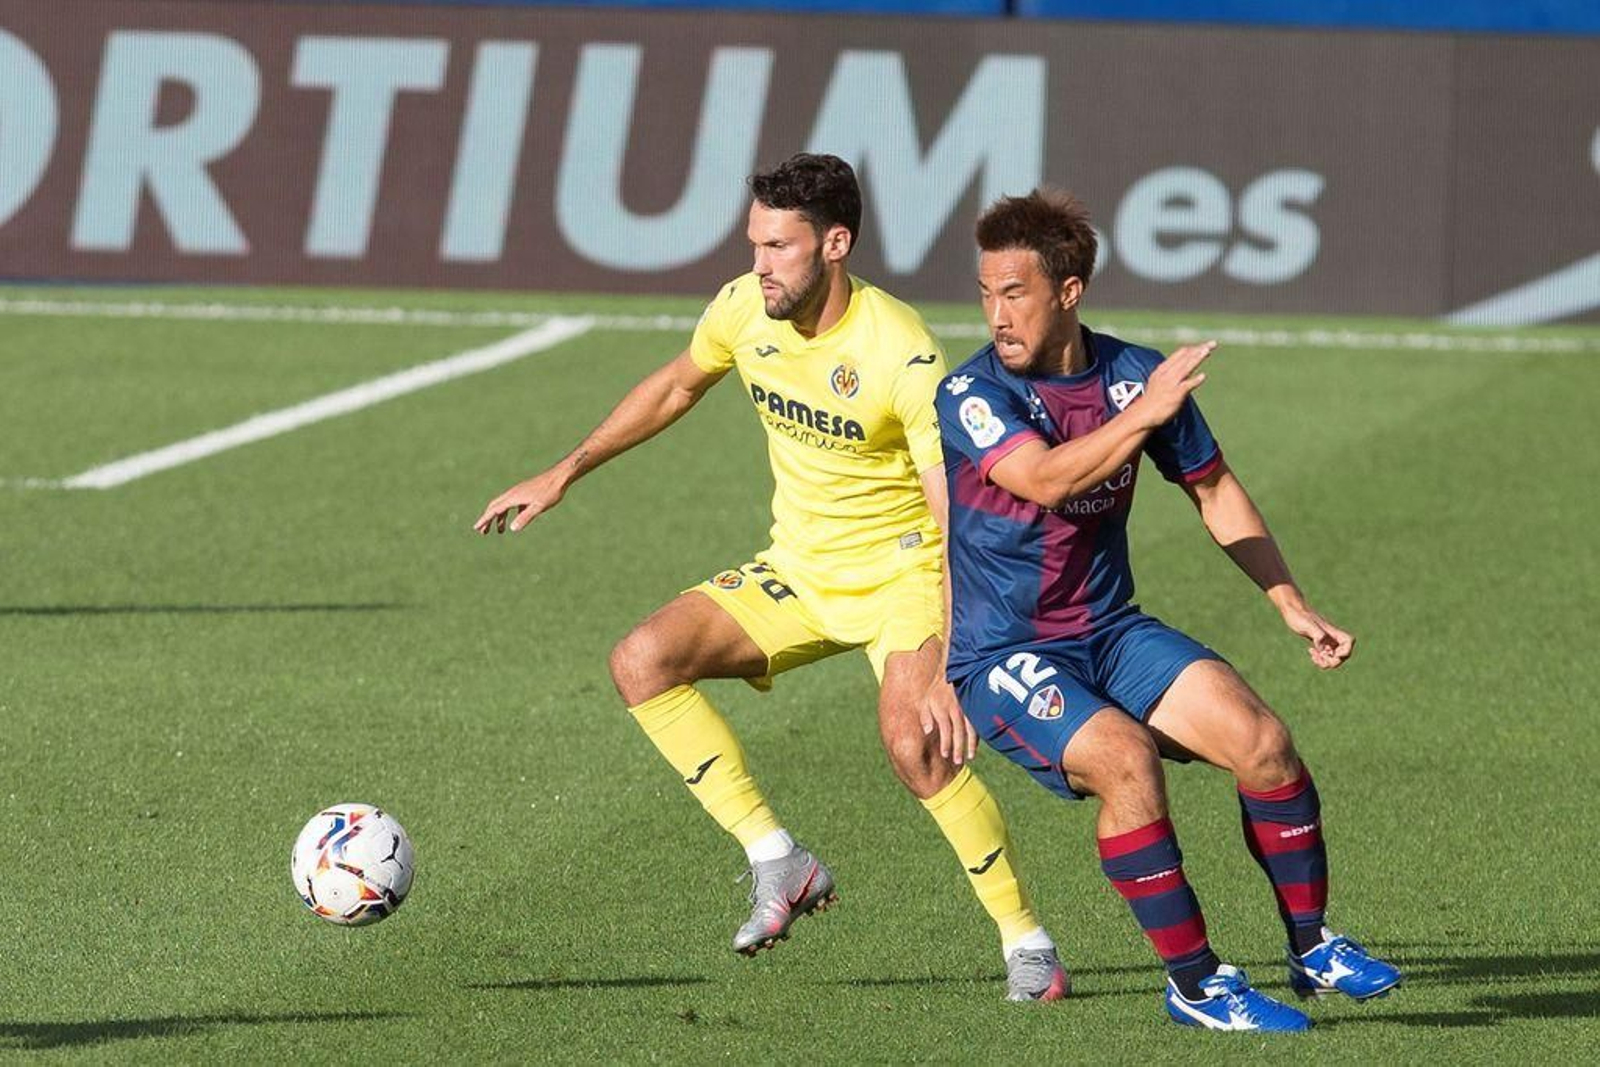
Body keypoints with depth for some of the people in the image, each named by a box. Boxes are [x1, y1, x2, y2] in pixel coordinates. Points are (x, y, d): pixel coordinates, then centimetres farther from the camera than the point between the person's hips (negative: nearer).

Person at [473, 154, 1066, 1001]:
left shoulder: (902, 356, -26)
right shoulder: (745, 310, -7)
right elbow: (675, 388, 16)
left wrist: (948, 668, -39)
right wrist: (563, 475, 16)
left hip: (902, 571, -6)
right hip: (797, 571, 7)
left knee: (913, 742, -30)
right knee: (642, 661, -13)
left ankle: (1026, 943, -13)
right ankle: (777, 861, -7)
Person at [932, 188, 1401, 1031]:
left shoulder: (1136, 375, 0)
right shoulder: (971, 393, -14)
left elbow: (1214, 489, 13)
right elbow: (1042, 479, -32)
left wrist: (1292, 605, 9)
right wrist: (1143, 414, -42)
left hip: (1110, 635, 5)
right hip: (1001, 656, -5)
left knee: (1263, 742, -15)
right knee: (1125, 759, -30)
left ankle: (1311, 947, 5)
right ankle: (1193, 984, -17)